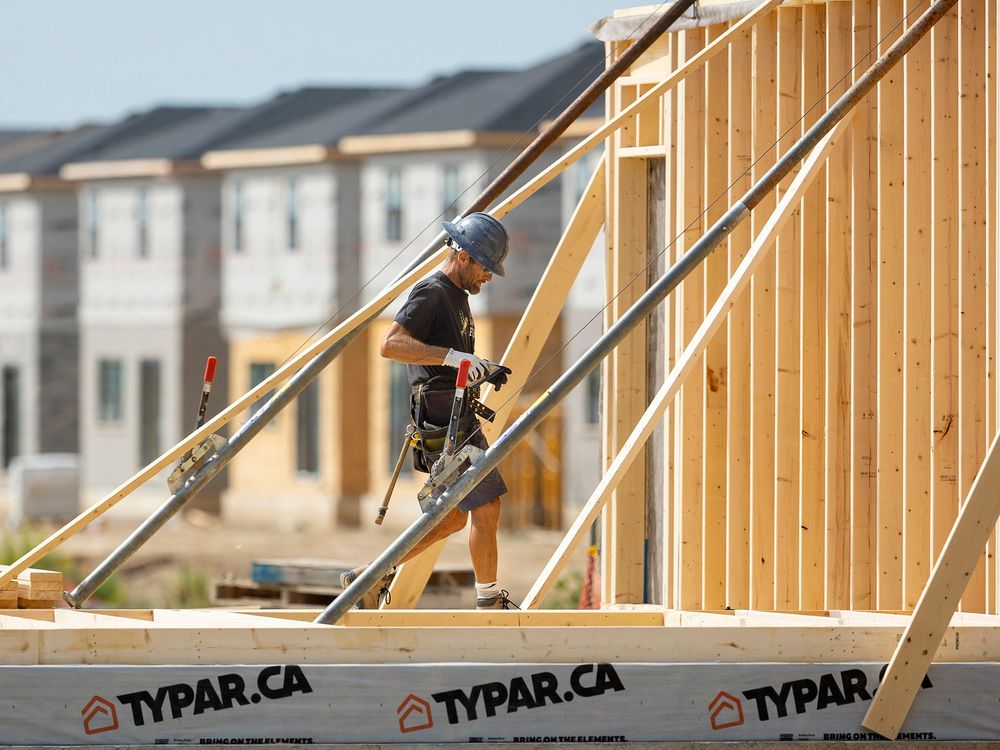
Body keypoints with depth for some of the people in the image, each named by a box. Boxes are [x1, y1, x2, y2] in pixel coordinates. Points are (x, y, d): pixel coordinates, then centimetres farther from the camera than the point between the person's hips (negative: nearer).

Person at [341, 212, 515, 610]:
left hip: (458, 418, 10)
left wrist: (483, 371, 15)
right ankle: (489, 599, -1)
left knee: (455, 517, 11)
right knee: (486, 505, -9)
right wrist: (455, 357, -30)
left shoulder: (457, 295, 20)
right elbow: (391, 345, -24)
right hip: (444, 423, -10)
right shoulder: (431, 293, -11)